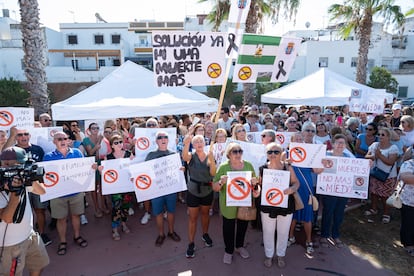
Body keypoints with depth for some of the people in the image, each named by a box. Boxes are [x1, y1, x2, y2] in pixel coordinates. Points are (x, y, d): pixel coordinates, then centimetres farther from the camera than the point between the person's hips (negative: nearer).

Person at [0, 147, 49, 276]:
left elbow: (41, 191, 1)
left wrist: (32, 178, -18)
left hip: (29, 235, 6)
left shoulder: (23, 178, -5)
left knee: (40, 264, 22)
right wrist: (15, 192, -33)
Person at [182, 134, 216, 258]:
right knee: (192, 217, 5)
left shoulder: (209, 157, -4)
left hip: (207, 191, 2)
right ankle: (191, 243, 17)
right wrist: (186, 144, -52)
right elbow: (184, 157, -34)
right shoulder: (191, 156, -8)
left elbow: (213, 173, -17)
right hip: (193, 191, -2)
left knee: (205, 213, 20)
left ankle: (205, 235, 43)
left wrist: (212, 160, -32)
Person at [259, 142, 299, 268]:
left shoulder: (287, 167, -8)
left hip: (285, 205, 1)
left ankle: (281, 255, 42)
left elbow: (296, 182, 0)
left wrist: (292, 189, -20)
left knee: (283, 232, 17)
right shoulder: (263, 168, -7)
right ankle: (269, 255, 39)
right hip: (267, 206, 0)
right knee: (268, 232, 15)